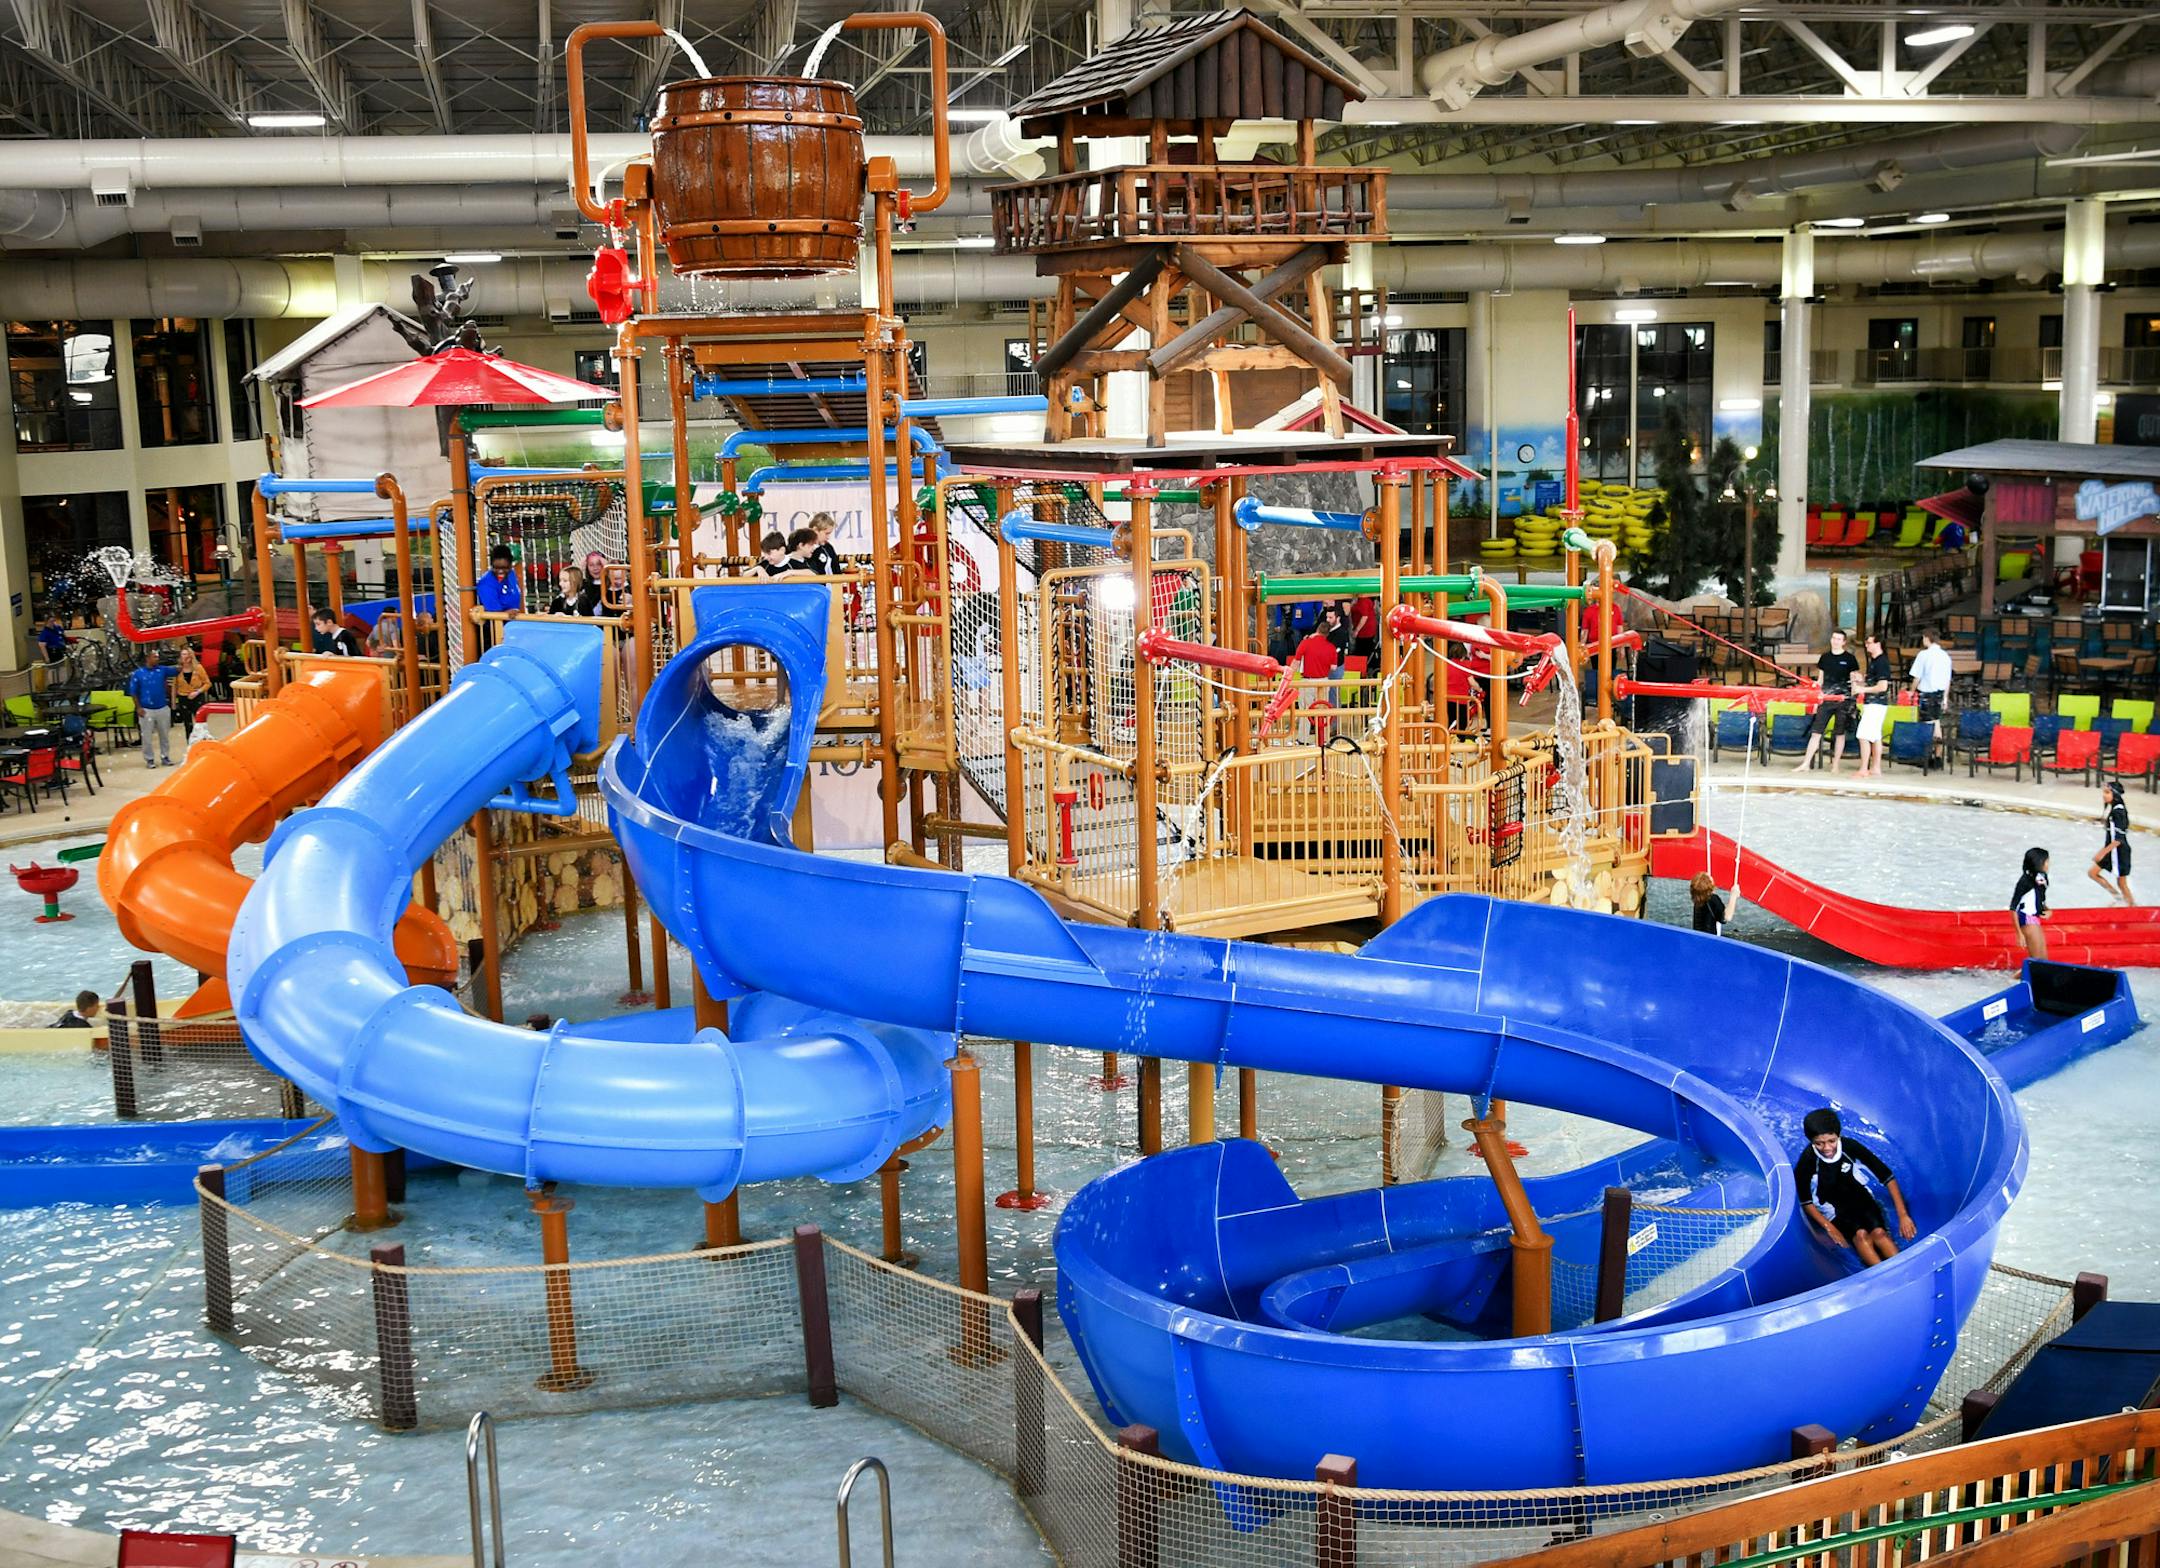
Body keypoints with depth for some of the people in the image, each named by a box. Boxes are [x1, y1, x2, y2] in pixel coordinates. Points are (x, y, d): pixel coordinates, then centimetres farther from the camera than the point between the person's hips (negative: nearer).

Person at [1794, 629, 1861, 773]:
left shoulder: (1849, 659, 1)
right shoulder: (1825, 658, 10)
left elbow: (1854, 681, 2)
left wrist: (1852, 702, -4)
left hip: (1844, 700, -3)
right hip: (1826, 700, 3)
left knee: (1840, 734, 4)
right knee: (1815, 732, -2)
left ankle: (1835, 765, 12)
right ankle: (1805, 764, -1)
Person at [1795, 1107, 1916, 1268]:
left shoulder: (1850, 1146, -18)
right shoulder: (1807, 1161, -21)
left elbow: (1886, 1176, -13)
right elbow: (1805, 1201, -9)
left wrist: (1903, 1215, -18)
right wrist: (1829, 1228, -17)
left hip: (1861, 1199, 2)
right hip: (1834, 1211, -2)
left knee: (1878, 1232, -27)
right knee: (1860, 1235, -30)